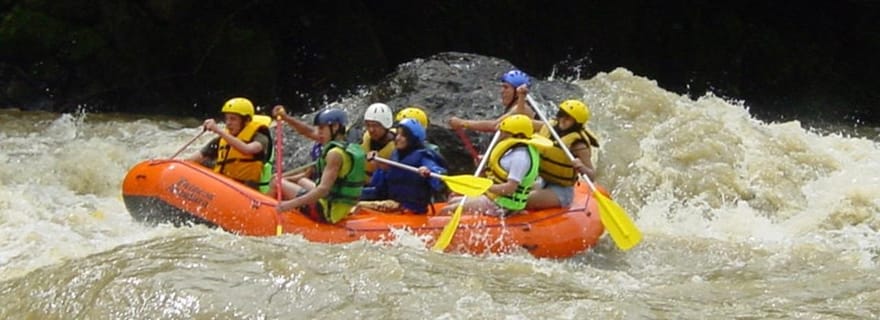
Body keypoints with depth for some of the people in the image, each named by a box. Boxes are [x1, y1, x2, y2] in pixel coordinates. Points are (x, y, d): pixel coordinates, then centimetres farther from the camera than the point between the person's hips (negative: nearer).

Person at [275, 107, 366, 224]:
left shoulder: (335, 154, -21)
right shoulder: (351, 148, 7)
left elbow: (324, 189, -31)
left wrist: (292, 204, -37)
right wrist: (286, 118, 12)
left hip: (328, 212, -10)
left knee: (278, 183, -1)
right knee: (303, 181, 34)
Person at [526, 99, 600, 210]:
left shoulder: (578, 144, -18)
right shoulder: (549, 127, 2)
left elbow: (592, 176, -18)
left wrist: (582, 168, -39)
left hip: (560, 192, -7)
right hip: (542, 183, 7)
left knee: (526, 200, -28)